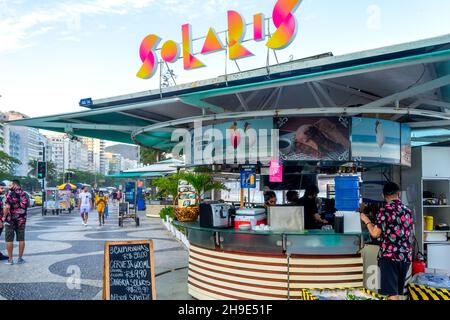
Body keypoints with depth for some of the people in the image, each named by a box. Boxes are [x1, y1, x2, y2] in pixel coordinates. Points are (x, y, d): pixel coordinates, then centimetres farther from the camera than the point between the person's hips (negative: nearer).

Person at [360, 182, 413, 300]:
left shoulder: (385, 210, -10)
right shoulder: (408, 211, 10)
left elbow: (375, 234, -11)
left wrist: (366, 220, 4)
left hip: (389, 255, -6)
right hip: (406, 256, 6)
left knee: (392, 294, -4)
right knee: (398, 292, 16)